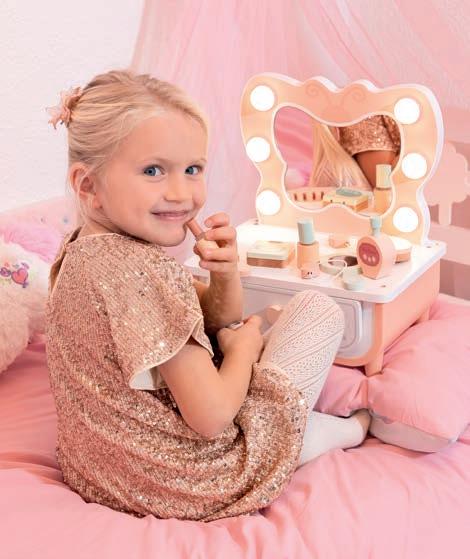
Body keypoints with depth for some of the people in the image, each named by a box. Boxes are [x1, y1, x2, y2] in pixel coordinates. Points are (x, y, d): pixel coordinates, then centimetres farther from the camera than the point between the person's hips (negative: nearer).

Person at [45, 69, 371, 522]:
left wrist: (225, 275, -12)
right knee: (317, 308, -2)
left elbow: (215, 322, 9)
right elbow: (212, 419, -28)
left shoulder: (81, 248, 1)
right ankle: (340, 430, 22)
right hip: (189, 486, -9)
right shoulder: (146, 272, -29)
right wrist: (245, 345, -10)